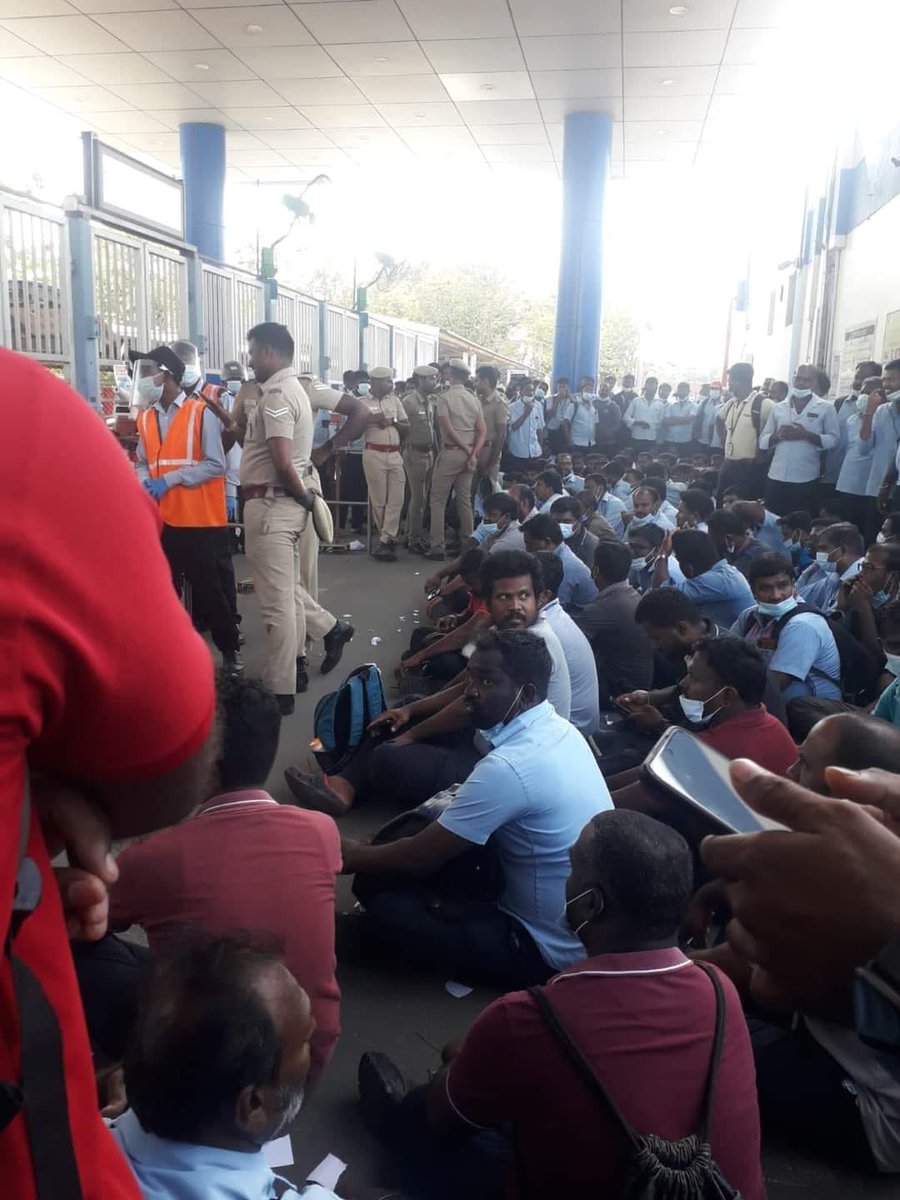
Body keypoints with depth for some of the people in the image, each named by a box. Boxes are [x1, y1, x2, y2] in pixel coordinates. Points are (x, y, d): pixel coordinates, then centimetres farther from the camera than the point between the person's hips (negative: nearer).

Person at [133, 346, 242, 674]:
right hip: (161, 519, 5)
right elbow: (143, 462, 14)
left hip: (198, 518, -5)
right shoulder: (145, 418, 9)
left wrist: (170, 479, -17)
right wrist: (145, 482, -9)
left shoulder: (201, 413, -8)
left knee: (207, 587, 3)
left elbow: (215, 465, -11)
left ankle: (229, 648, 20)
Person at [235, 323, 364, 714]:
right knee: (289, 590, 22)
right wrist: (326, 450, 7)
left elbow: (283, 462, -26)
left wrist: (304, 496, -11)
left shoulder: (276, 395, -16)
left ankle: (279, 691, 8)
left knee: (278, 602, -1)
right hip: (287, 503, 10)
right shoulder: (300, 388, 11)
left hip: (271, 505, -10)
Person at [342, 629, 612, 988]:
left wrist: (352, 857, -2)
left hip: (552, 949, -9)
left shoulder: (508, 767, -30)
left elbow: (421, 858, -19)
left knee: (387, 909, -13)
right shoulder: (559, 729, -2)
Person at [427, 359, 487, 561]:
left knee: (438, 500, 0)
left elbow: (448, 429, -15)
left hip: (450, 452, -6)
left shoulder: (445, 397, -8)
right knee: (465, 500, 13)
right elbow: (482, 432, 3)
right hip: (468, 454, 6)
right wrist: (473, 454, -4)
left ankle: (437, 547, -2)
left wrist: (468, 451, -9)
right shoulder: (474, 399, 9)